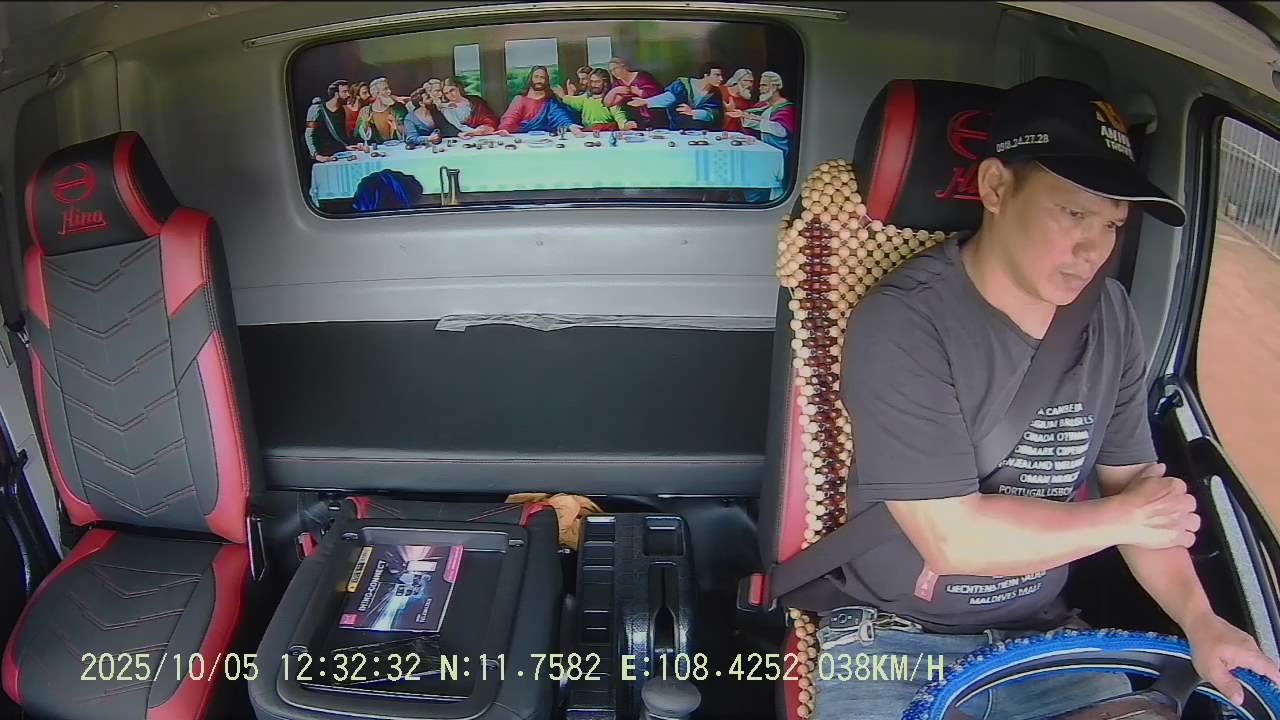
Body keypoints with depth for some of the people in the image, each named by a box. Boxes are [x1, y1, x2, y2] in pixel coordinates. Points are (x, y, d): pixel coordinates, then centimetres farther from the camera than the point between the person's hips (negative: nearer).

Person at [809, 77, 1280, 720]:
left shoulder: (1110, 317, 2)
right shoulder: (902, 324, -21)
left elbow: (1131, 479, 8)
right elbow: (953, 538, -24)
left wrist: (1200, 619, -6)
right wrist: (1121, 519, -9)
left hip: (1042, 636, 6)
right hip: (891, 640, -5)